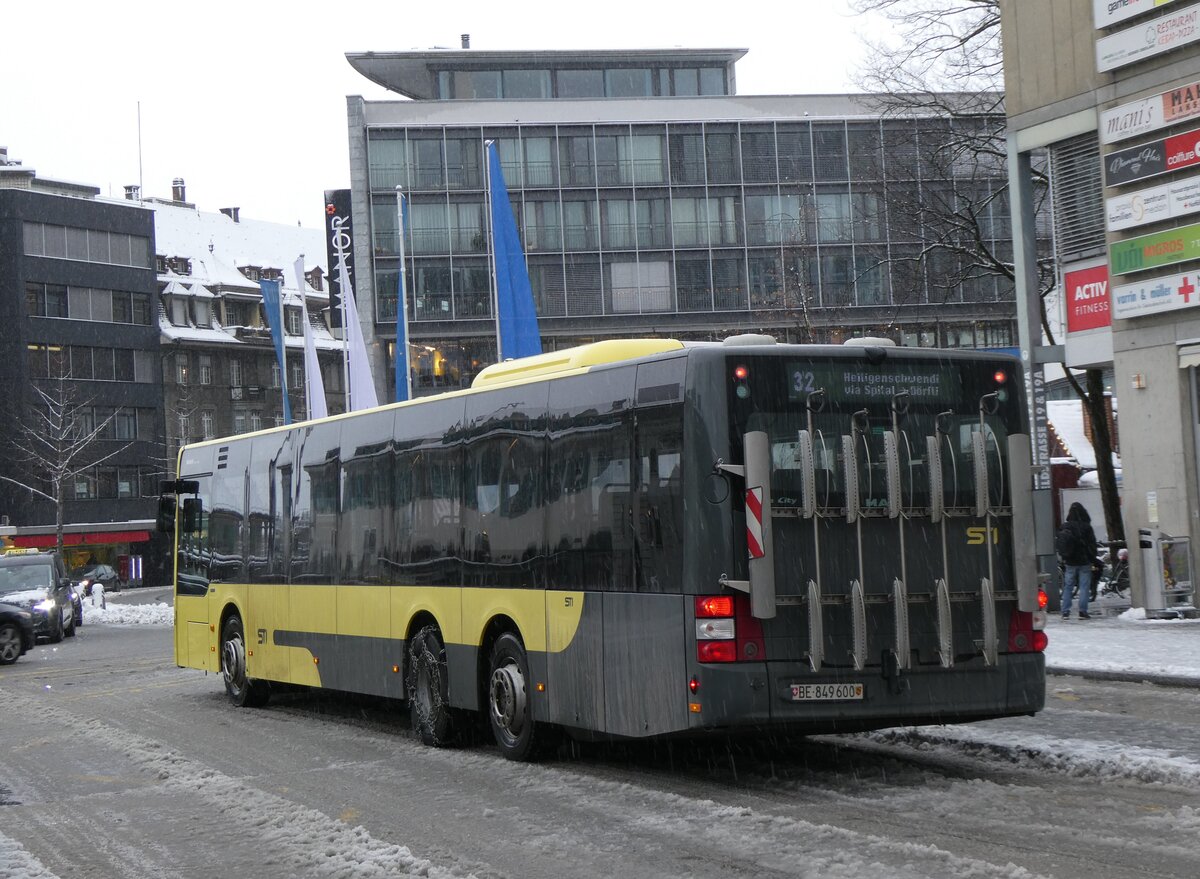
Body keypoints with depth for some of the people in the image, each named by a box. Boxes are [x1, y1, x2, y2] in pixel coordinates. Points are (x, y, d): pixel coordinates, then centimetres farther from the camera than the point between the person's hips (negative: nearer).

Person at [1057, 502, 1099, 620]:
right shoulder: (1086, 527, -9)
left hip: (1069, 562, 3)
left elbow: (1058, 543, 5)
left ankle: (1065, 612, 4)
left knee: (1067, 587, 8)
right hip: (1084, 561, -3)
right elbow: (1092, 544, -5)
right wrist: (1092, 558, 6)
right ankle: (1082, 611, -3)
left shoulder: (1064, 527, 0)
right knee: (1084, 586, 2)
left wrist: (1062, 557, 13)